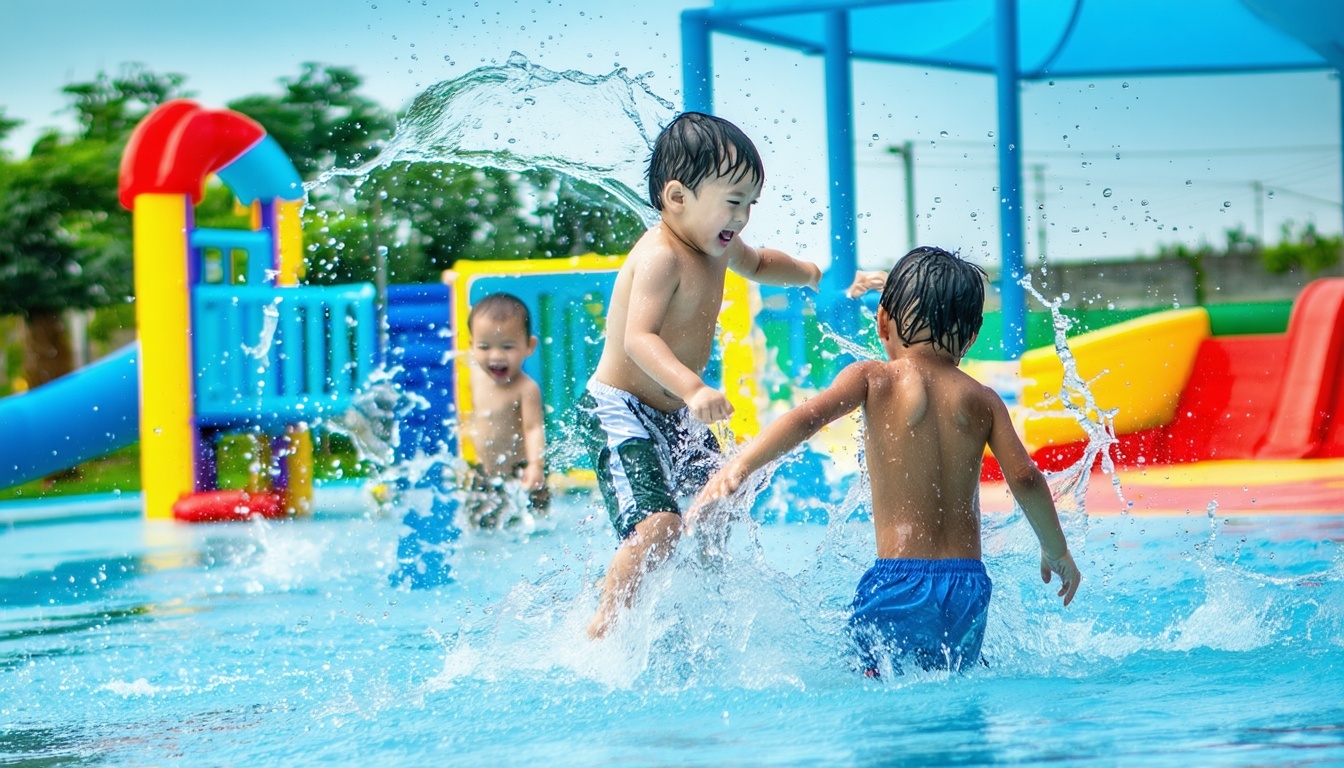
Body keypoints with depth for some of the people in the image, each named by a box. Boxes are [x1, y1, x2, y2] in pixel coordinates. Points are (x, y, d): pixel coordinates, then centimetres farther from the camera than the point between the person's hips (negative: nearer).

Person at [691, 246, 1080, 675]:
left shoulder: (874, 379, 2)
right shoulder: (982, 400, 9)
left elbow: (807, 418, -14)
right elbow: (1025, 480, 1)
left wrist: (734, 471, -18)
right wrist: (1057, 552, 16)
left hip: (898, 578, -3)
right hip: (969, 583, 3)